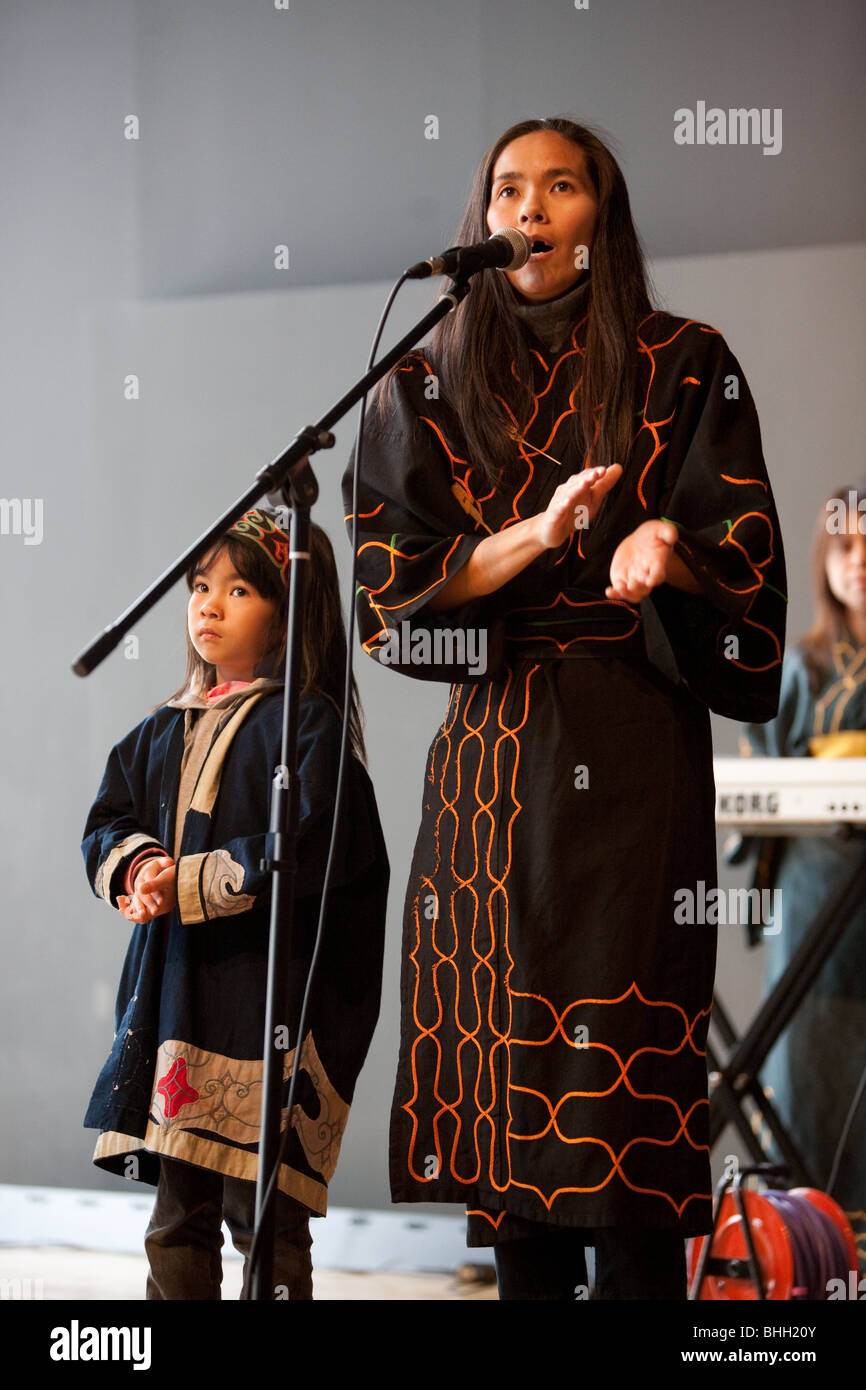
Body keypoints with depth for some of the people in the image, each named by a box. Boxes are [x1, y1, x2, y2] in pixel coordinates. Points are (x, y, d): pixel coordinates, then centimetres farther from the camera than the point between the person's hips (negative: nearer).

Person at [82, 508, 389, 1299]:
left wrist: (188, 886, -16)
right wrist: (136, 866, -7)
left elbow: (303, 854, -15)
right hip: (171, 993, 7)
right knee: (176, 1217, 12)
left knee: (261, 1213, -7)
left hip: (267, 1000, -7)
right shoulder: (165, 731, 17)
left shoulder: (308, 723, -5)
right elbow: (108, 824, 16)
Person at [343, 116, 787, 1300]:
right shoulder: (429, 386, 12)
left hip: (631, 752, -3)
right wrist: (540, 533, -13)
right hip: (488, 752, 3)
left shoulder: (685, 368, 7)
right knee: (503, 1059, 1)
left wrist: (667, 548, -21)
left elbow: (746, 561, 1)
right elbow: (394, 582, 3)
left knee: (625, 1058, -10)